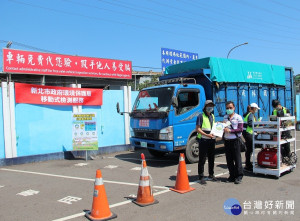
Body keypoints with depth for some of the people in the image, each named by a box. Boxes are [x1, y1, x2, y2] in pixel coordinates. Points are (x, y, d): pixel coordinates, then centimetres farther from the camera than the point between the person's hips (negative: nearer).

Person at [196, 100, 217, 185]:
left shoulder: (212, 116, 15)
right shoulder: (201, 116, -7)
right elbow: (198, 129, -12)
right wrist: (206, 135, -22)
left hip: (212, 140, 7)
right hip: (203, 140, -7)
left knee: (211, 159, 16)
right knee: (202, 159, -2)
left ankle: (211, 175, 29)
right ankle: (201, 177, 6)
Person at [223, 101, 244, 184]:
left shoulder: (238, 117, -1)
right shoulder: (225, 117, 16)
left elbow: (240, 129, -8)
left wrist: (230, 130, -16)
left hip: (235, 140, -5)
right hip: (227, 140, 5)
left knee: (237, 158, -3)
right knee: (229, 159, 7)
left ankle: (239, 176, 5)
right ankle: (232, 175, 17)